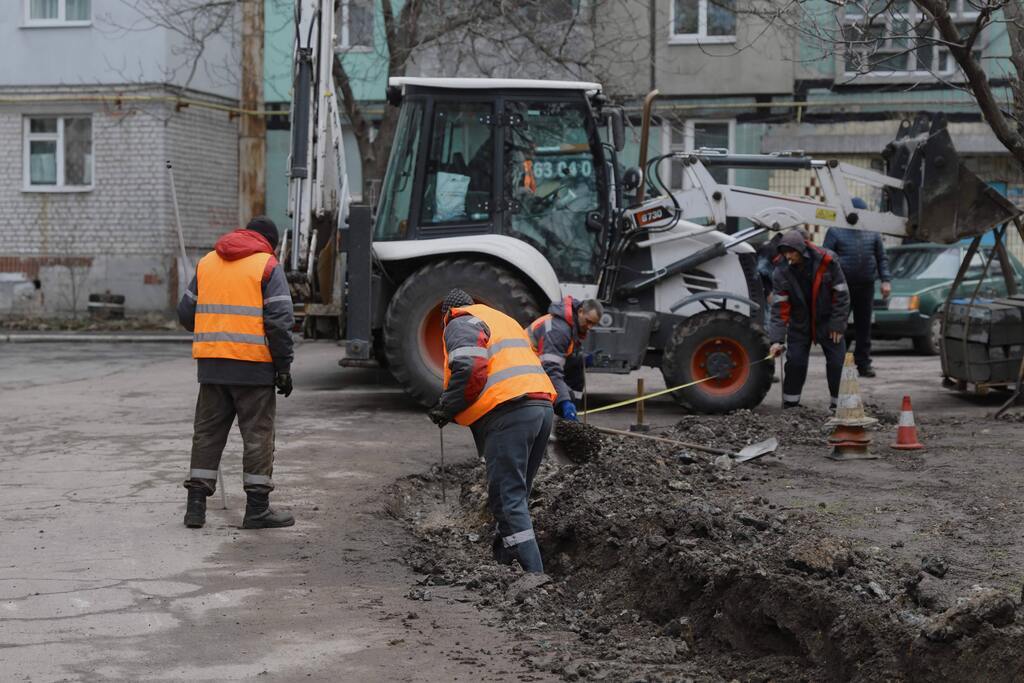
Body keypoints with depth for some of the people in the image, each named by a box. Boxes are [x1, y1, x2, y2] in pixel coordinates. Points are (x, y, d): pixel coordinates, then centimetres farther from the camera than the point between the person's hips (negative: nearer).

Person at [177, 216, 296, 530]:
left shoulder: (206, 262, 13)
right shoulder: (268, 266, -3)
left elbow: (186, 312, 14)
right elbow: (279, 320, -11)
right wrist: (284, 367, -6)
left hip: (211, 363, 5)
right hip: (253, 363, -4)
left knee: (207, 433, 12)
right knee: (258, 434, 3)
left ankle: (196, 504, 10)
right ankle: (257, 508, 4)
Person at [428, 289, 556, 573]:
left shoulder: (461, 323, 4)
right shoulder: (504, 320, 33)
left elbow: (470, 369, -14)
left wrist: (446, 408, -2)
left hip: (509, 411, -9)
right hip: (542, 405, 9)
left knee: (507, 499, -10)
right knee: (515, 497, 15)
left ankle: (532, 569, -17)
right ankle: (503, 559, 18)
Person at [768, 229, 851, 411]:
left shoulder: (827, 261, -18)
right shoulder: (781, 272, -14)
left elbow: (841, 294, -10)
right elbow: (779, 307, -14)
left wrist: (837, 325, -11)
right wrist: (776, 339, -21)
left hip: (827, 321, -1)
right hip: (799, 324, 1)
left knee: (837, 362, -2)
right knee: (795, 362, 0)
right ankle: (789, 405, 13)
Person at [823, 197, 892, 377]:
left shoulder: (872, 232, 12)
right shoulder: (835, 232, 2)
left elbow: (882, 258, 15)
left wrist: (886, 280, 3)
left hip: (866, 286, 3)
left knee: (864, 326, 5)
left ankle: (863, 363, 11)